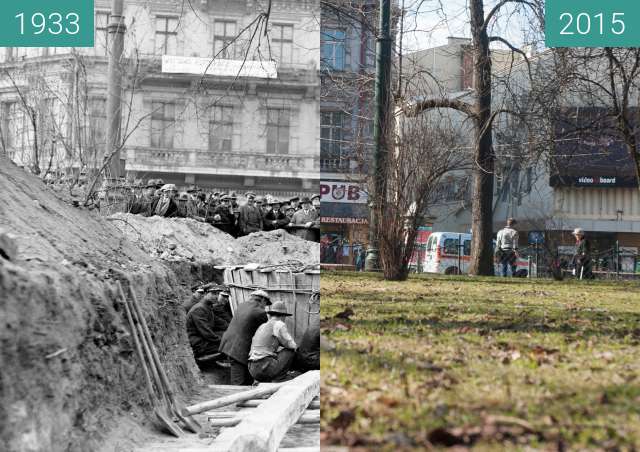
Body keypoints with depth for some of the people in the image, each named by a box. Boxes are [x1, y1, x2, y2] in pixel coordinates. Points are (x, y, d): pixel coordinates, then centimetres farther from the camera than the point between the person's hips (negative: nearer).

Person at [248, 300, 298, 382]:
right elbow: (292, 346, -2)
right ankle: (278, 381, -3)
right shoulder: (279, 324, -2)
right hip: (265, 368, -8)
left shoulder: (262, 327, 21)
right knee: (290, 351, 4)